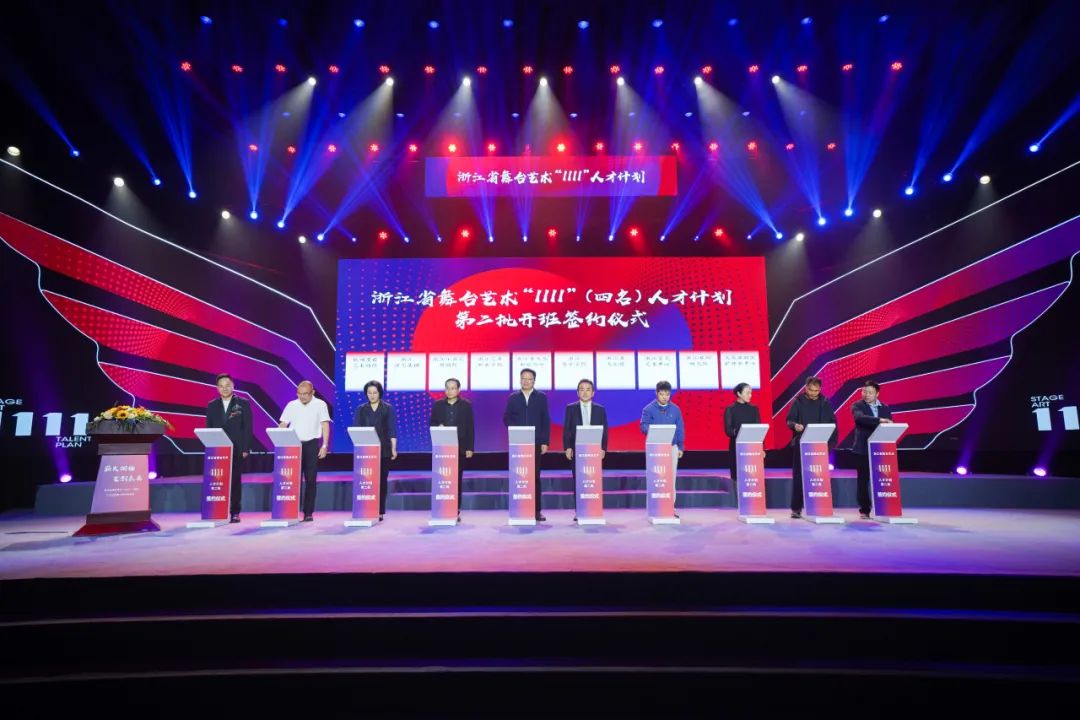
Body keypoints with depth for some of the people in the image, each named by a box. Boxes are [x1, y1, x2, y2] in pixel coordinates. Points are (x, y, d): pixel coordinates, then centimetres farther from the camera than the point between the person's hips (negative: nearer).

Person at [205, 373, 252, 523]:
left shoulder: (243, 404, 2)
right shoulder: (212, 406, 10)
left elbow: (247, 428, -2)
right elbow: (209, 429, 10)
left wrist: (246, 449, -8)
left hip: (236, 450, -2)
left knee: (235, 481, 2)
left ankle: (235, 513, 8)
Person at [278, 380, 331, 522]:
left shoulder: (320, 405, 0)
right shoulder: (291, 405, 6)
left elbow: (325, 425, -2)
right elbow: (283, 425, 6)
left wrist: (324, 445, -10)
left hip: (312, 444, -2)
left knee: (310, 479, 1)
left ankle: (308, 512, 7)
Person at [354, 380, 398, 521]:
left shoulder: (388, 408, 4)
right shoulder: (361, 410, 8)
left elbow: (392, 430, 2)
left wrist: (394, 448, -4)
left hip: (383, 450, -1)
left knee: (382, 480, 2)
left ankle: (380, 511, 9)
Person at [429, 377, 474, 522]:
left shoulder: (466, 405, 4)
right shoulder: (438, 405, 9)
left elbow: (470, 428, 2)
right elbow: (431, 423, 11)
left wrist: (470, 448, -3)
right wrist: (437, 427, -13)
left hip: (459, 448, -1)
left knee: (458, 479, 2)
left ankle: (456, 511, 8)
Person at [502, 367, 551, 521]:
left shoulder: (541, 397, 6)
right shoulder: (513, 397, 9)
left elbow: (546, 421, 3)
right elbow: (506, 418, 9)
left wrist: (545, 442, -4)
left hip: (536, 442, -1)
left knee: (535, 476, 2)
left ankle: (537, 511, 6)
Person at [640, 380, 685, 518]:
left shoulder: (675, 409, 6)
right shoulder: (648, 409, -4)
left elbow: (680, 429, 9)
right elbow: (643, 426, -11)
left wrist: (681, 447, 6)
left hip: (672, 447, 3)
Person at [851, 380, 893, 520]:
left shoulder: (885, 408, 13)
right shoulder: (857, 406, -1)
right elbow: (860, 418, -22)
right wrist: (880, 420, -29)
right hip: (863, 449, -3)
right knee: (863, 480, 0)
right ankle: (864, 510, 8)